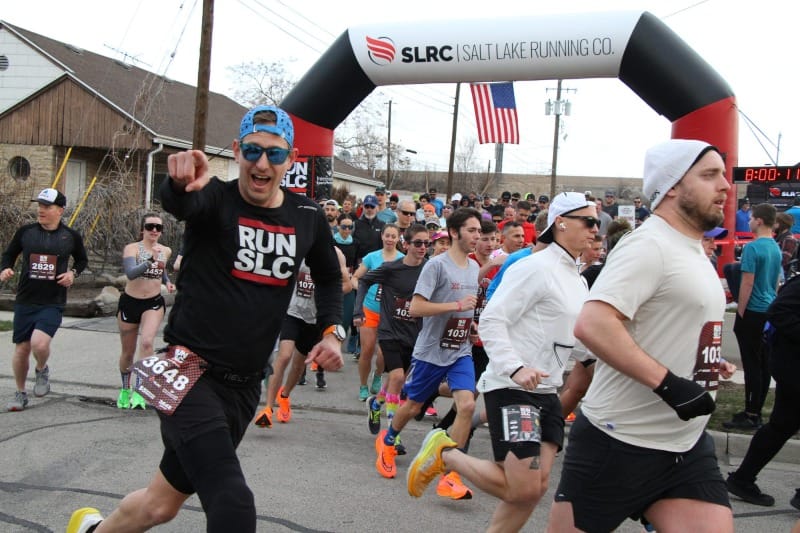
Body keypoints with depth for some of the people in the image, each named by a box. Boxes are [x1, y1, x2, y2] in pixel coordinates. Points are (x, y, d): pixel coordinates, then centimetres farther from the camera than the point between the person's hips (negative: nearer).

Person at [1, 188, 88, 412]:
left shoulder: (71, 236, -1)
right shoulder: (25, 232, 1)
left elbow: (82, 260, 15)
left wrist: (73, 273, -4)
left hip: (53, 303, -2)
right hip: (25, 301, 2)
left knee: (39, 343, -23)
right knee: (21, 349, 8)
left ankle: (42, 370, 12)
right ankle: (20, 393, 29)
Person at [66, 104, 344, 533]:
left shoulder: (308, 217, 4)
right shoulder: (216, 199, -9)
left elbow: (329, 276, 21)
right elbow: (178, 203, -34)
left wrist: (332, 330, 6)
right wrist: (181, 184, -57)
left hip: (244, 384, 5)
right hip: (189, 370, -5)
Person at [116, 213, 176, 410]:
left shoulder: (166, 251, 2)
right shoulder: (132, 248, -12)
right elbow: (130, 273, -30)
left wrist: (167, 282, 5)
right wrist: (150, 260, -42)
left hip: (154, 304, 1)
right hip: (130, 303, -1)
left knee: (147, 342, -26)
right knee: (128, 351, 12)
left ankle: (139, 391, -19)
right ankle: (125, 390, 38)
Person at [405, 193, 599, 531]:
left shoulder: (578, 280, 14)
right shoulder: (536, 268, -13)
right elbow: (491, 321, -18)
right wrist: (515, 368, -30)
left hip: (546, 391, 9)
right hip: (511, 388, -9)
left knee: (537, 485, 4)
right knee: (522, 489, -10)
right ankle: (444, 454, 8)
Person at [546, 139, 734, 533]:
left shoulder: (693, 252, 15)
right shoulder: (648, 245, -15)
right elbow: (591, 324, -28)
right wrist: (668, 383, -28)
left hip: (688, 447, 8)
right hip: (621, 443, -8)